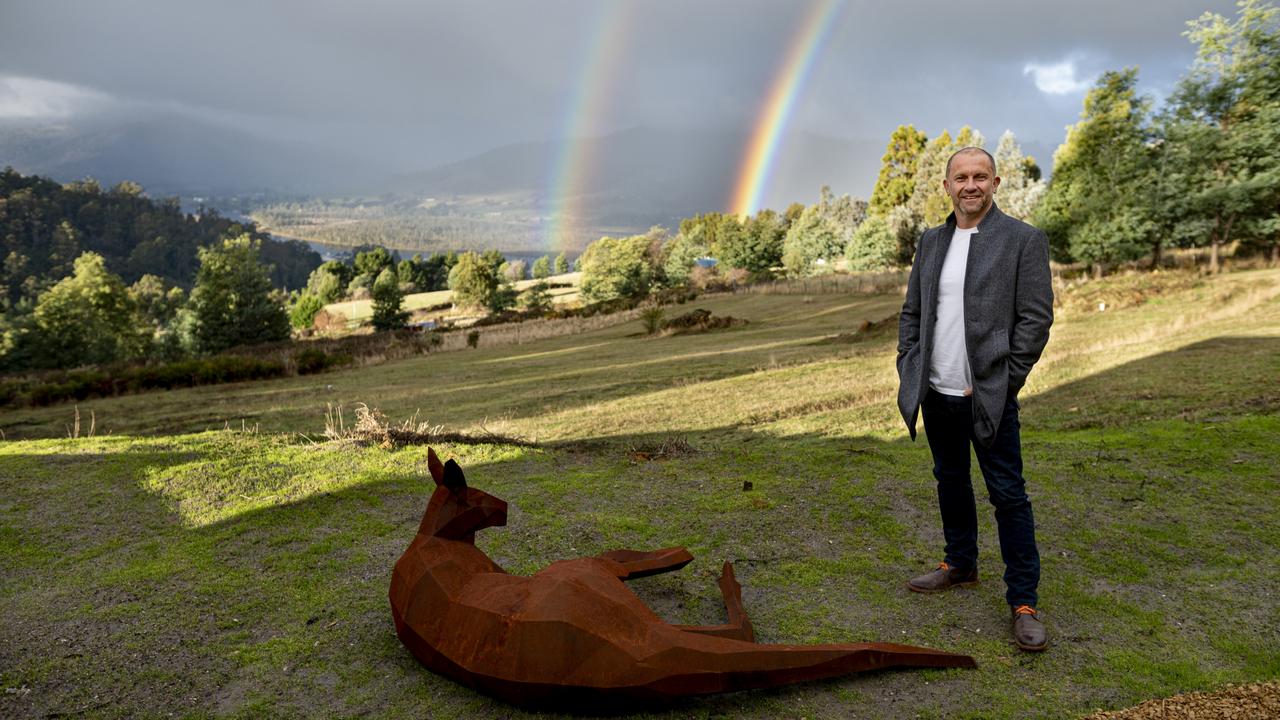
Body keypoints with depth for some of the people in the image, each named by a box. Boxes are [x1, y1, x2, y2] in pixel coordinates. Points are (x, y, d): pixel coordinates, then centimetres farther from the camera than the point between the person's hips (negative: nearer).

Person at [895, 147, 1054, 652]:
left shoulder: (1024, 240, -5)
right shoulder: (931, 241, 10)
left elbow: (1036, 319, -9)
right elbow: (911, 312, 14)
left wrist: (1001, 385, -13)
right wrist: (907, 371, 4)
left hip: (988, 396, -5)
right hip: (935, 393, 6)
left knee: (1008, 495, -1)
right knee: (951, 482, 18)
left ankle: (1024, 601, 9)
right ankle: (960, 566, 35)